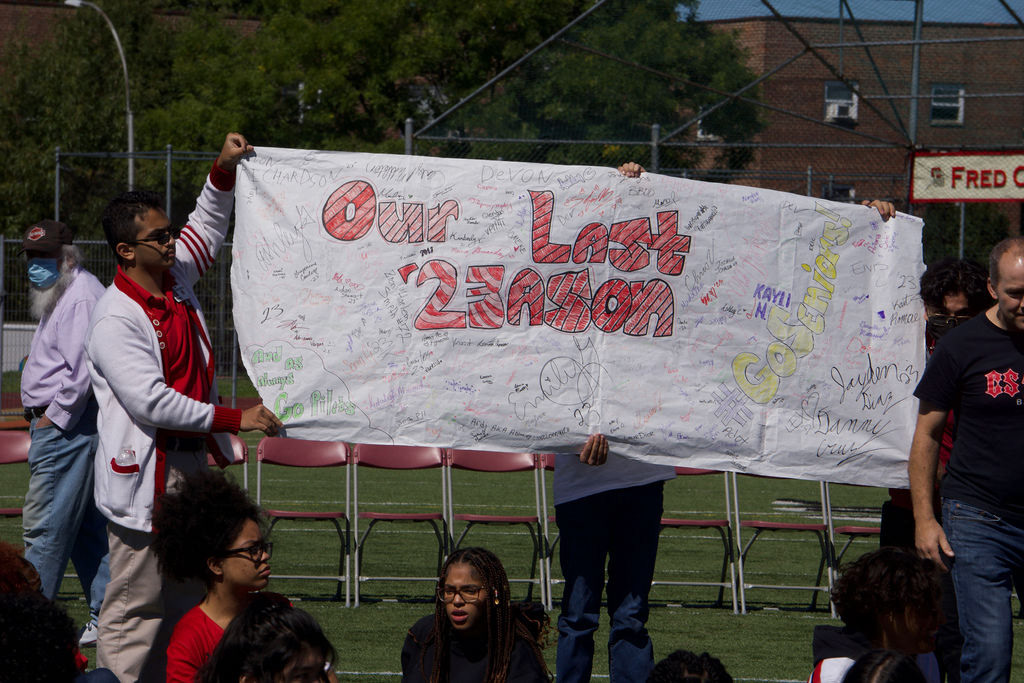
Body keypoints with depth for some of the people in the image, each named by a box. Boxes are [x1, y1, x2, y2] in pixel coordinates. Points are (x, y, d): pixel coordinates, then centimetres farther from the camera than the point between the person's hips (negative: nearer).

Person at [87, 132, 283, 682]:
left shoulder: (175, 281, 8)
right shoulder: (114, 320, -18)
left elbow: (207, 228, 26)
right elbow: (152, 402, -23)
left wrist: (224, 170, 8)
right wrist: (233, 419, -20)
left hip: (192, 462, 9)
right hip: (145, 476, -9)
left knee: (188, 600, 12)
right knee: (135, 606, -8)